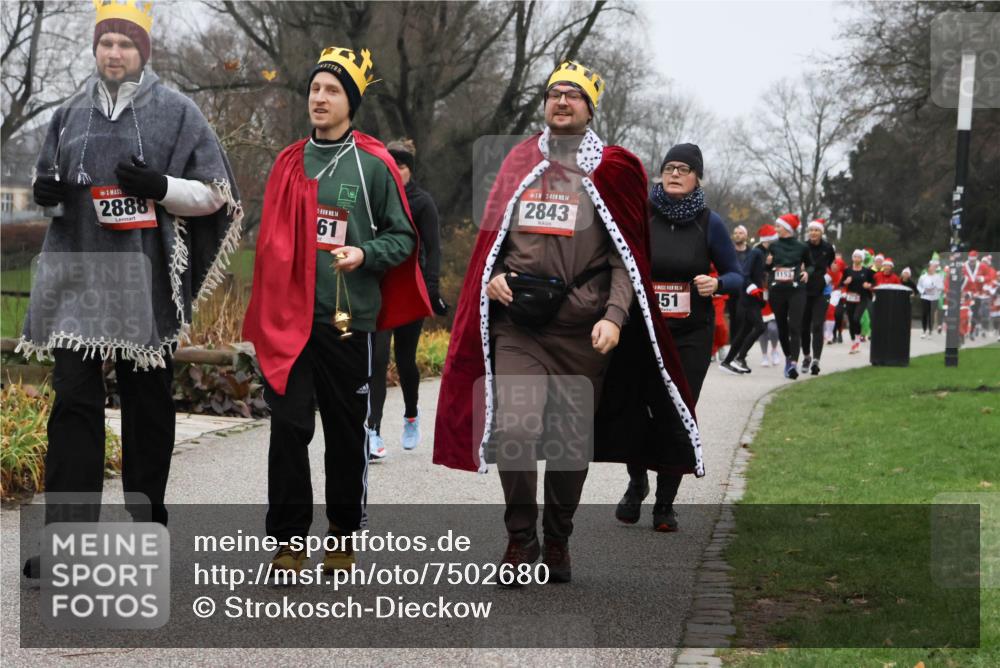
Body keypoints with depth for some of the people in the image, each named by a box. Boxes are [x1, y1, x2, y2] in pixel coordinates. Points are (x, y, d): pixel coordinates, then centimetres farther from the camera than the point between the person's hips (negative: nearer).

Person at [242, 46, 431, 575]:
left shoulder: (374, 165, -1)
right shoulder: (288, 163, 9)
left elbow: (402, 237, 4)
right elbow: (272, 241, 16)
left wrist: (364, 254, -15)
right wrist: (268, 311, 11)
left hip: (349, 319, -2)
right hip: (289, 319, 2)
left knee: (347, 432, 7)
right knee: (288, 427, -2)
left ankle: (343, 537, 20)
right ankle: (288, 540, 5)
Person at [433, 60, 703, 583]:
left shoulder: (611, 171, 3)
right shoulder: (519, 164, 13)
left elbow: (626, 256, -1)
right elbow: (492, 234, 21)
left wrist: (614, 316, -14)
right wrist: (492, 276, 2)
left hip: (581, 330, -1)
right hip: (517, 325, 1)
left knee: (571, 441, 5)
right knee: (512, 430, -15)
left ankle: (557, 541, 23)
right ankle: (521, 537, 2)